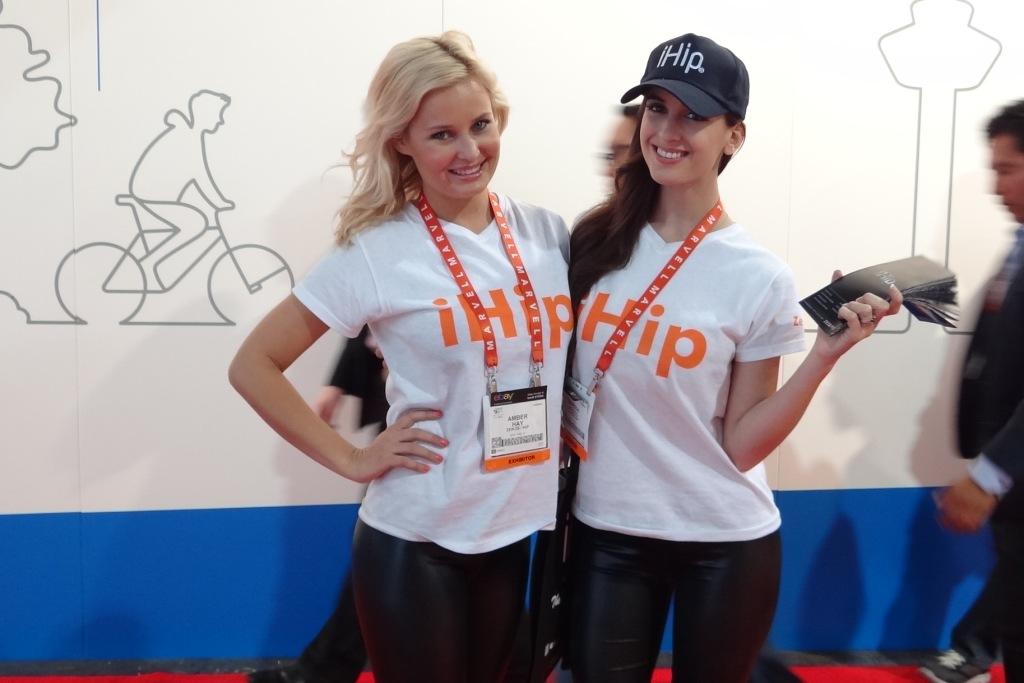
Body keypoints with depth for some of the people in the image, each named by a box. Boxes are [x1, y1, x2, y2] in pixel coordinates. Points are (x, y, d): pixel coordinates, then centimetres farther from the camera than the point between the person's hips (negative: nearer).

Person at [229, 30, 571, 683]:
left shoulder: (548, 233, -1)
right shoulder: (378, 252, -12)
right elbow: (254, 365, -9)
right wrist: (352, 458, -13)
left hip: (517, 533, 5)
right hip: (415, 541, -4)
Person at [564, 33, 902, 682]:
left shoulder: (759, 279, -11)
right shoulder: (592, 241, -4)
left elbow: (741, 446, -11)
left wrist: (825, 354, -20)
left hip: (725, 543, -2)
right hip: (607, 531, 2)